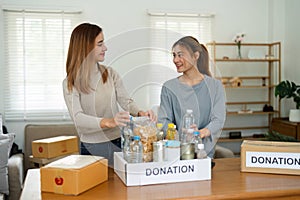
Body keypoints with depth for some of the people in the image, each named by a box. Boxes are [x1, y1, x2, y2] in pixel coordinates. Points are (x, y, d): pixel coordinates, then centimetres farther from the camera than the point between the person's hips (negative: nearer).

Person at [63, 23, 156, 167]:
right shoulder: (70, 83, -7)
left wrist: (140, 113, -20)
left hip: (117, 143, 4)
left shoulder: (110, 74, 7)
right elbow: (78, 118, -19)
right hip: (91, 148, -3)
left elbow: (126, 101, 1)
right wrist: (108, 122, -35)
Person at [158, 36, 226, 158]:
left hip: (206, 151, 0)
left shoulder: (215, 86, 6)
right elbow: (163, 121, 1)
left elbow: (219, 119, -3)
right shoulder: (169, 87, 6)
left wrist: (203, 132, -23)